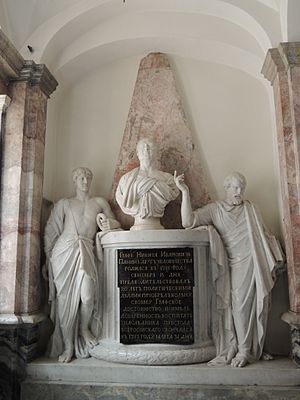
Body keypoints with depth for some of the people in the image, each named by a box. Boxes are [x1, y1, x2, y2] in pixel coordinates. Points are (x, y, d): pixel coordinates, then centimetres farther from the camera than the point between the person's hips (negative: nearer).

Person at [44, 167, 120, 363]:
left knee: (88, 296, -17)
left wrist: (111, 223, -2)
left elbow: (115, 223, 22)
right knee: (65, 298, -3)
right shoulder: (64, 204, 15)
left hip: (86, 251, 0)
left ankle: (85, 328, 13)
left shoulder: (99, 202, 19)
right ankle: (68, 346, 11)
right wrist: (49, 258, 2)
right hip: (64, 250, 0)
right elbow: (51, 232, 12)